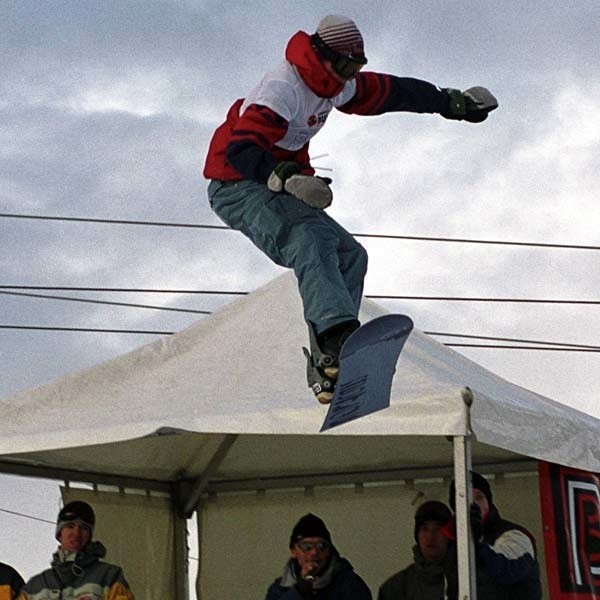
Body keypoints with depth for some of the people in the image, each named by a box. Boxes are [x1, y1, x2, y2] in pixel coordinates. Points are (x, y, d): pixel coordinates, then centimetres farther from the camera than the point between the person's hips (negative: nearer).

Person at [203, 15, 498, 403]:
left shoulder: (335, 87, 6)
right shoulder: (282, 90, -22)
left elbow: (392, 92, 19)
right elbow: (240, 152, -31)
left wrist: (450, 102, 25)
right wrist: (287, 178, -43)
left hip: (277, 188, 9)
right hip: (238, 187, -9)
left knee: (349, 255, -4)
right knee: (312, 240, -34)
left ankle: (326, 366, -10)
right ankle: (337, 333, -53)